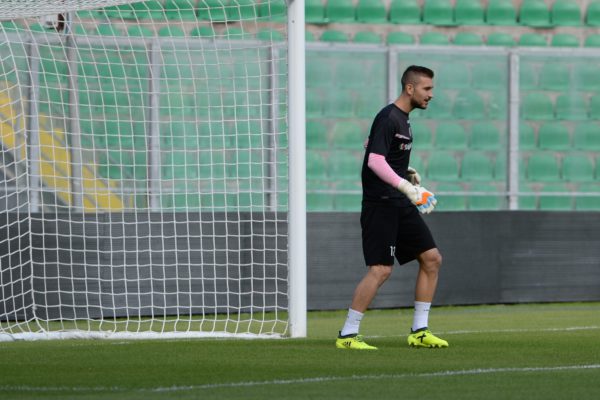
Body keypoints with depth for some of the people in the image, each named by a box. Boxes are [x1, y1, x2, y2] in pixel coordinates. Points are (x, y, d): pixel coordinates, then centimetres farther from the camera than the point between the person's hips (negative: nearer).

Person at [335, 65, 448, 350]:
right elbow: (375, 160, -24)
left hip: (400, 205, 10)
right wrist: (405, 186, -29)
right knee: (380, 270, -14)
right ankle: (347, 335, -5)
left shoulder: (402, 119, 15)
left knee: (431, 259, 7)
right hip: (380, 205, -10)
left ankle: (419, 332, 12)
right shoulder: (388, 118, -15)